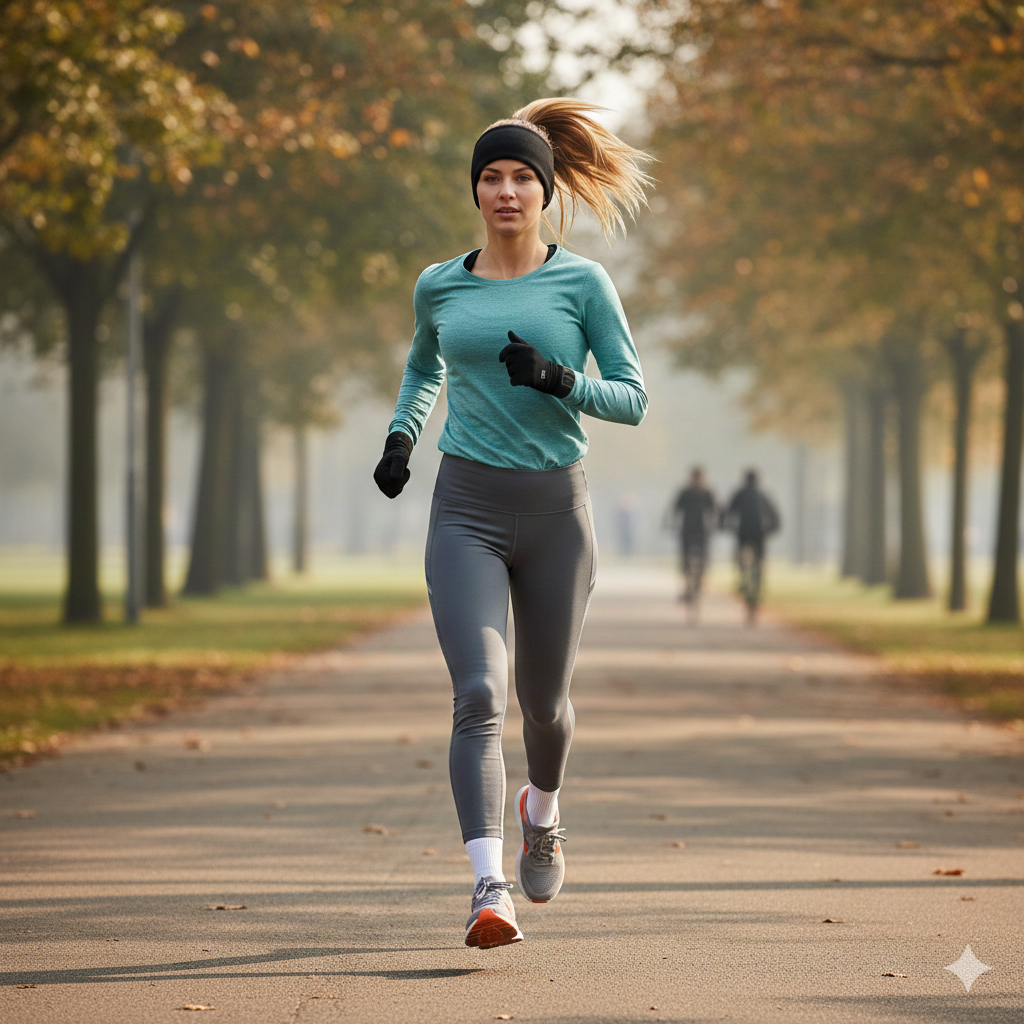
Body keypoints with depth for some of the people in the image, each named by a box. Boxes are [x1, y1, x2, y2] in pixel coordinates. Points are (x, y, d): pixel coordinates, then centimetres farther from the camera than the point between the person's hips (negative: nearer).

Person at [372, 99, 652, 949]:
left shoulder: (583, 283, 0)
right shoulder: (440, 288, 7)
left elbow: (633, 399, -2)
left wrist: (561, 380, -19)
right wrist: (402, 433, 12)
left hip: (556, 510, 0)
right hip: (467, 512, 0)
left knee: (544, 700, 14)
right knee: (479, 695, -18)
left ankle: (542, 812, 48)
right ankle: (489, 888, -25)